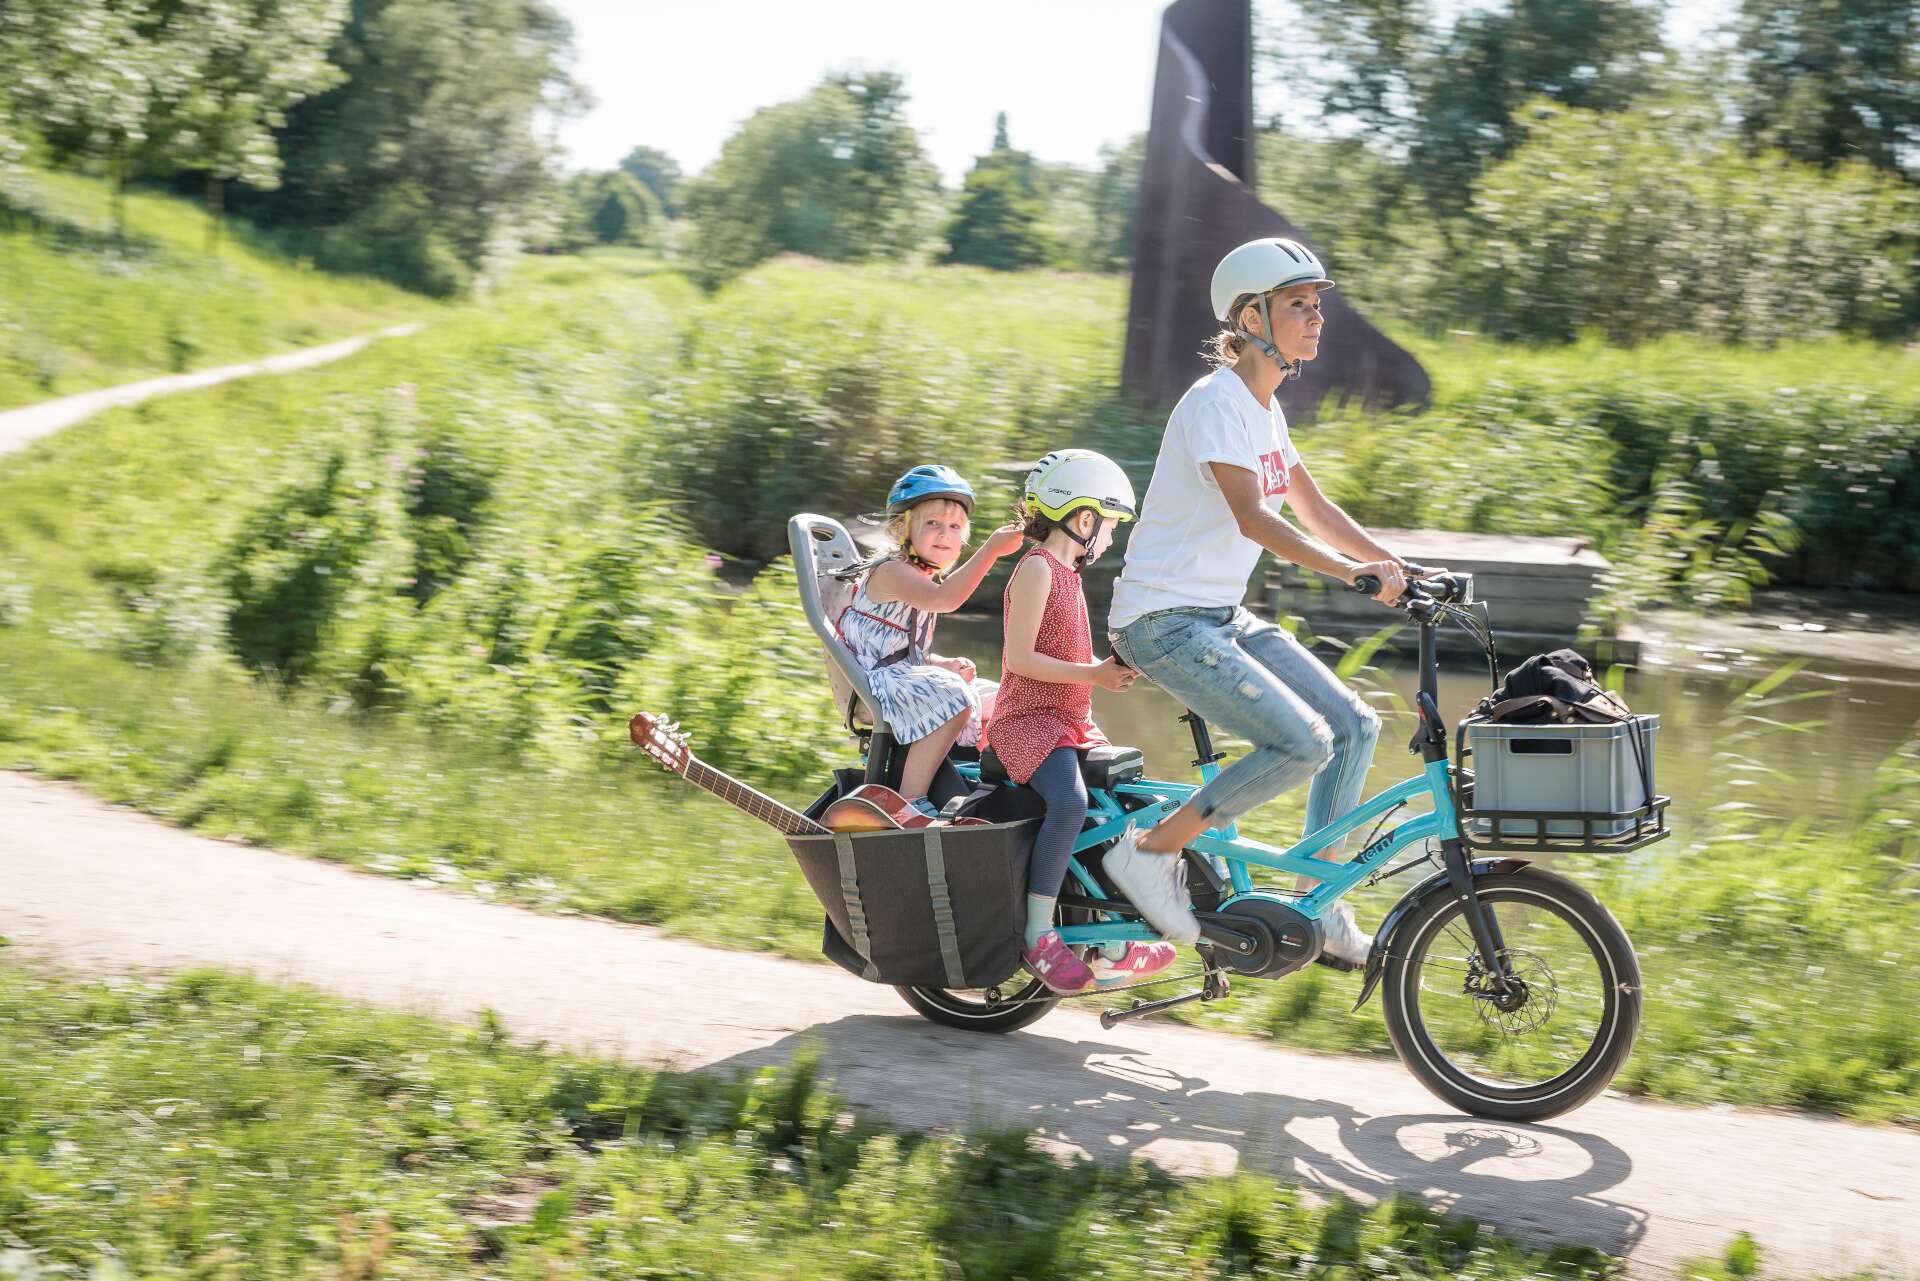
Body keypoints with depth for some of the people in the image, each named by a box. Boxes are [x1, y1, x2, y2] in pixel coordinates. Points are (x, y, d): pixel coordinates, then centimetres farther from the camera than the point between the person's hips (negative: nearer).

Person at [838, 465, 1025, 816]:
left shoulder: (923, 578, 17)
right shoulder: (891, 571, -16)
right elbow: (945, 599, -36)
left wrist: (946, 664, 3)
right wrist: (992, 549, -36)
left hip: (906, 675, 10)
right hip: (877, 679, -10)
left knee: (994, 700, 13)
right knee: (953, 699, -33)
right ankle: (911, 800, -34)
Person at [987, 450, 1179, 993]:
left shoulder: (1067, 572, 21)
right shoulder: (1037, 567, -9)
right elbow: (1020, 657, -18)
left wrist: (1110, 671, 8)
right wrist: (1091, 674, -21)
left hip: (1073, 723, 10)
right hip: (1028, 719, -10)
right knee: (1069, 802, -33)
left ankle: (1114, 950, 11)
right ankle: (1039, 937, -25)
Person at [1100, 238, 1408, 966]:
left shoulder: (1265, 408, 12)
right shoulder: (1216, 401, -16)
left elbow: (1313, 509, 17)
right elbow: (1251, 517, -27)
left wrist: (1400, 568, 7)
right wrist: (1352, 573, -35)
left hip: (1223, 616, 9)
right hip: (1164, 621, -9)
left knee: (1354, 724, 2)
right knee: (1305, 743, -20)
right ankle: (1149, 852, -7)